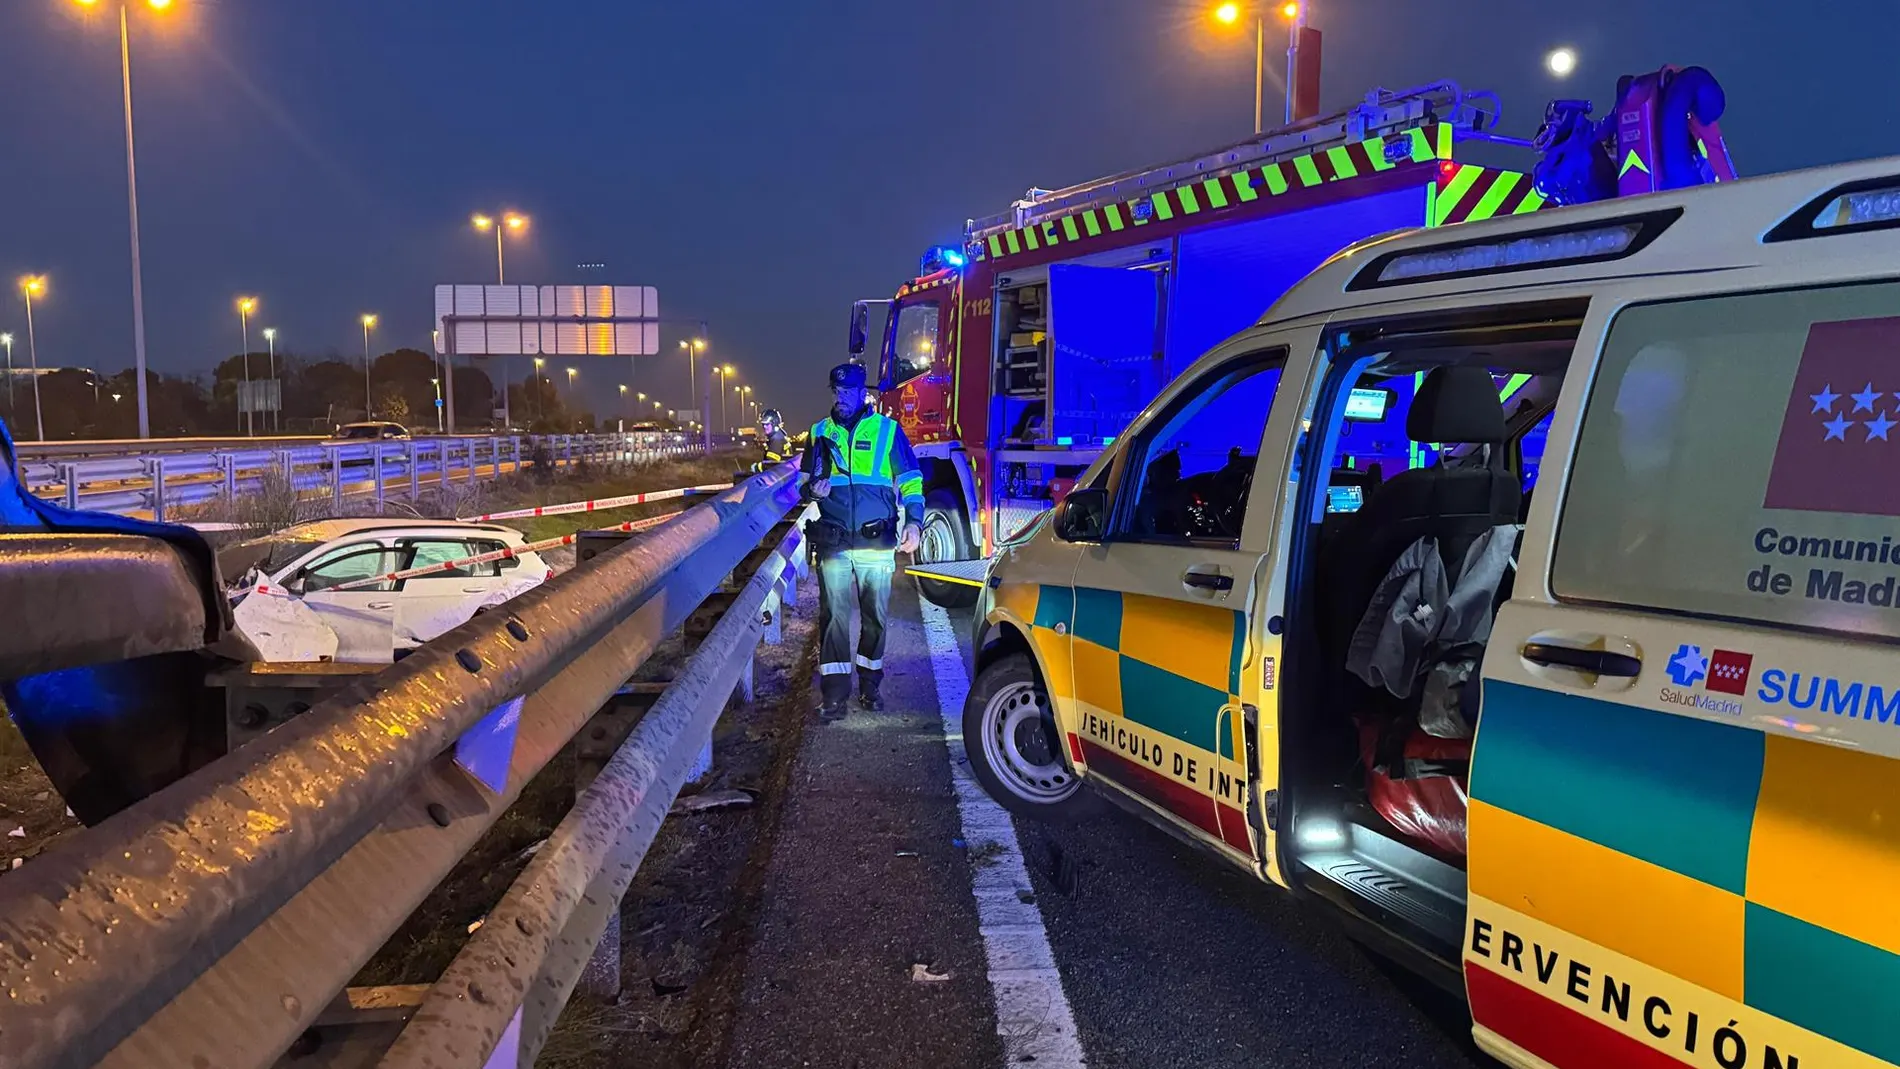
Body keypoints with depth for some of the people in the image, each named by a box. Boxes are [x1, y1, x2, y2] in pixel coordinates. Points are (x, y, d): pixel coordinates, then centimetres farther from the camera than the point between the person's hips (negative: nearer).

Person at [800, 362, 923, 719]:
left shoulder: (887, 430, 6)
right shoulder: (820, 432, 13)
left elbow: (910, 480, 5)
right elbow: (805, 480, 21)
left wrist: (914, 522, -7)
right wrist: (813, 489, -2)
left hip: (877, 545, -1)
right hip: (833, 545, 1)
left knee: (875, 616, 7)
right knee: (835, 616, -2)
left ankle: (870, 685, 21)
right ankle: (834, 693, 1)